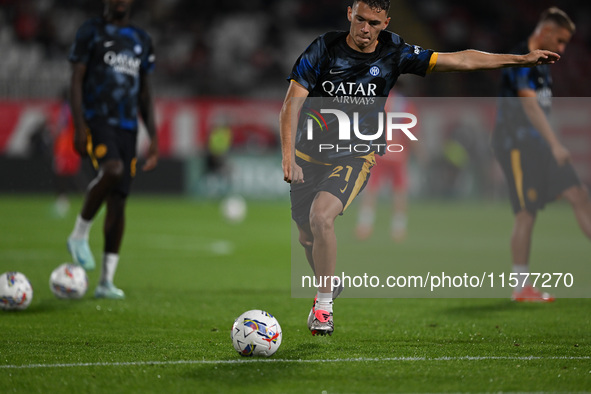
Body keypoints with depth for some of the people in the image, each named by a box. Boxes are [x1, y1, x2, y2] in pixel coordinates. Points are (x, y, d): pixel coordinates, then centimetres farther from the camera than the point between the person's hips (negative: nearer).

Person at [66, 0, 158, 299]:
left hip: (127, 127, 5)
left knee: (118, 200, -1)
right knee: (112, 169, -33)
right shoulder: (91, 31, 4)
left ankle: (106, 281, 3)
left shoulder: (141, 40, 18)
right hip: (97, 120, -5)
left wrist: (153, 137, 14)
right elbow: (76, 80, -1)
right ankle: (79, 235, -12)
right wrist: (79, 125, -13)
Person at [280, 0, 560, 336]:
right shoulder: (324, 49, -10)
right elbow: (293, 102, -12)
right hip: (309, 155, 2)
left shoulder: (394, 54, -6)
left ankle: (324, 306, -15)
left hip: (355, 157, -2)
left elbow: (460, 60, -1)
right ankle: (328, 287, 41)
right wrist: (288, 156, -23)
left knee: (321, 216, -26)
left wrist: (522, 59, -3)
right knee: (307, 235, 9)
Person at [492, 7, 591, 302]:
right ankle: (521, 287, -1)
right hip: (516, 144, -9)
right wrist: (555, 145, -31)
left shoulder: (540, 63, 17)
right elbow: (530, 104, -24)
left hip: (537, 143, 9)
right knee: (526, 214, -8)